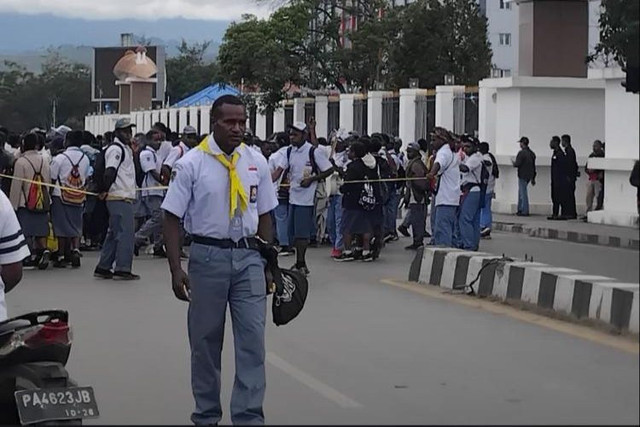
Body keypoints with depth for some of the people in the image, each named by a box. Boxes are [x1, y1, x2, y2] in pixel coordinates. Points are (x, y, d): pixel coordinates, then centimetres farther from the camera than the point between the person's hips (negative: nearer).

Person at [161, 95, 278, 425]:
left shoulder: (257, 162, 5)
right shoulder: (191, 164, -6)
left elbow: (264, 215, 12)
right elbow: (172, 218, -5)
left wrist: (269, 260, 10)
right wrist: (175, 269, -11)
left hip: (248, 256, 2)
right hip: (208, 255, -2)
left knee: (252, 338, -3)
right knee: (205, 340, 8)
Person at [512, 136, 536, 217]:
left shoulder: (522, 153, -16)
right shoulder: (532, 153, 12)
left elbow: (517, 164, -21)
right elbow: (534, 166, 16)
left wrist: (513, 162, 4)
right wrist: (533, 178, 21)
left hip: (523, 175, -9)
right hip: (529, 176, 9)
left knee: (523, 193, -4)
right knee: (521, 192, 18)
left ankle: (525, 211, -3)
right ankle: (520, 209, 22)